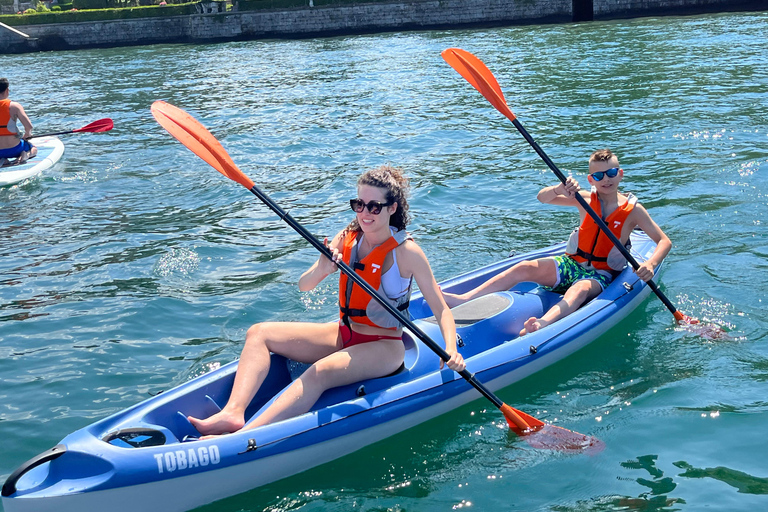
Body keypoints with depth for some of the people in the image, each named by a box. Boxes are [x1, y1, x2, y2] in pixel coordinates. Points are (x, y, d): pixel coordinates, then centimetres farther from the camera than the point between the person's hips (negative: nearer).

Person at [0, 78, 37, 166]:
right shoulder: (14, 106, -11)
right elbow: (29, 126, -16)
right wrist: (27, 133, 8)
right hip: (14, 149, -1)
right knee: (34, 149, 31)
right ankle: (26, 154, -5)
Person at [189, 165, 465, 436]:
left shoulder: (406, 252, -13)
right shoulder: (347, 238, 1)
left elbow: (441, 309, -13)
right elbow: (303, 286, -2)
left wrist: (451, 349, -31)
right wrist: (322, 270, -25)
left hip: (383, 348, -7)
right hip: (344, 335, 7)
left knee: (320, 372, -35)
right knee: (259, 334, -5)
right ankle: (233, 412, -26)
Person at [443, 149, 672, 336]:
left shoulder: (633, 209, -4)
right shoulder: (585, 200, 3)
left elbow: (664, 241, -6)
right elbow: (542, 198, -3)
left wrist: (650, 264, -26)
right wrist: (560, 189, -26)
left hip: (601, 275, -3)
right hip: (571, 263, 4)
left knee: (580, 289, -39)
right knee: (524, 268, -20)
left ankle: (542, 324, -71)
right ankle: (463, 300, -34)